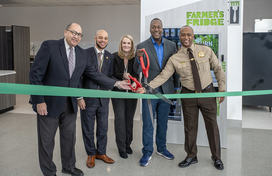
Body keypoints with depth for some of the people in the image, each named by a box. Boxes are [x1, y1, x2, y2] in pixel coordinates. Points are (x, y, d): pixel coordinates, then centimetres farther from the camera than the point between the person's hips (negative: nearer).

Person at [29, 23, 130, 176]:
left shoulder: (82, 53, 5)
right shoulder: (49, 46, -12)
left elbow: (94, 74, 8)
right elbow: (36, 74, -14)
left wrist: (116, 83, 1)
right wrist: (39, 101, -17)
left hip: (70, 104, 5)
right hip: (49, 103, -5)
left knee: (69, 137, 18)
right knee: (47, 140, 8)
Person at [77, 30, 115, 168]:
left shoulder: (110, 57, 8)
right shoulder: (85, 54, -6)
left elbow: (110, 76, 9)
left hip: (103, 98, 4)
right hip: (88, 97, -4)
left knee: (103, 128, 13)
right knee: (88, 128, 9)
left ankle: (101, 152, 30)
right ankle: (91, 154, 26)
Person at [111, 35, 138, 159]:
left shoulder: (135, 58, 3)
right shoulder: (115, 57, -1)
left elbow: (136, 73, -3)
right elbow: (114, 73, -6)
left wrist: (135, 82, -24)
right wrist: (123, 75, -26)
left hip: (131, 92, 2)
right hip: (118, 91, -2)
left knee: (129, 118, 9)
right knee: (120, 118, -4)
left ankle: (128, 144, 24)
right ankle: (121, 148, 3)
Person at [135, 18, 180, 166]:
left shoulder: (171, 45, 3)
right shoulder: (142, 46, -6)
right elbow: (138, 70, -9)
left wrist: (176, 86, 8)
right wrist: (138, 58, -29)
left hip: (166, 90, 3)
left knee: (163, 122, 16)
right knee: (147, 124, 4)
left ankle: (161, 148, 32)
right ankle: (147, 152, 17)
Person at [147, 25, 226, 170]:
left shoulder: (206, 51, -3)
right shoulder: (175, 59, -6)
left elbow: (218, 69, 4)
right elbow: (163, 76, -11)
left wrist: (222, 88, -1)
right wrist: (147, 87, -24)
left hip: (208, 93, 0)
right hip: (188, 95, 0)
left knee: (212, 125, 9)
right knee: (190, 127, 10)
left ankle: (216, 158, 27)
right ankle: (191, 156, 30)